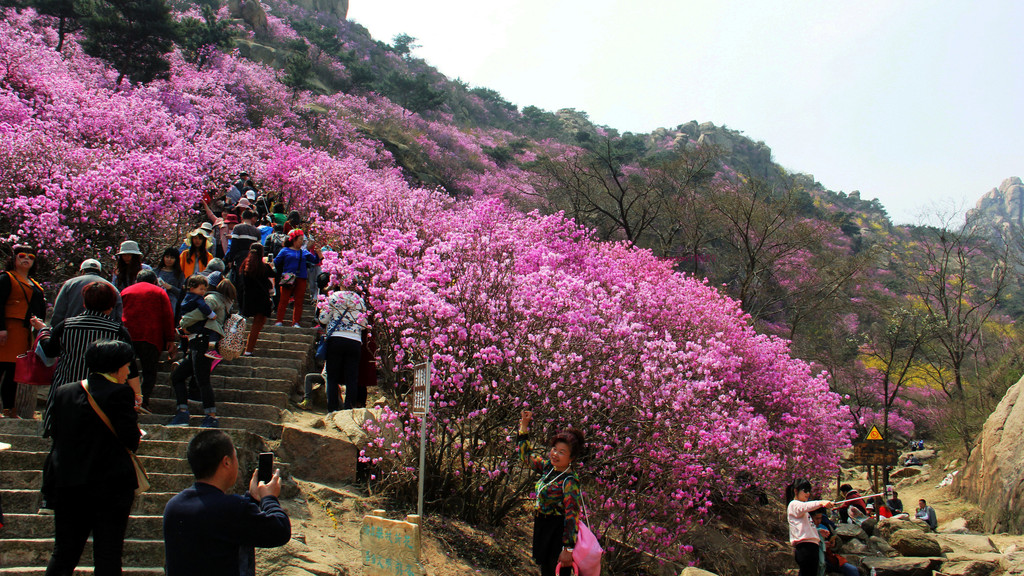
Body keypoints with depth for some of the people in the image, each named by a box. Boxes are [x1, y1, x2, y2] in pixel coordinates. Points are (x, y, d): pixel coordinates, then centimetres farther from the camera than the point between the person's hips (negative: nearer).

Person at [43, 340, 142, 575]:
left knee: (63, 554, 13)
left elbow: (54, 434, 10)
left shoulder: (64, 392, 5)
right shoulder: (120, 393, -12)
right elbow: (131, 441, -14)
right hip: (110, 485, -5)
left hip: (68, 485, 5)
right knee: (108, 556, 3)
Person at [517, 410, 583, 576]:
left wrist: (568, 549, -26)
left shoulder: (570, 482, -22)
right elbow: (526, 456, 20)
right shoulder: (548, 467, 3)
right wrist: (524, 425, 14)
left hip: (558, 533, -8)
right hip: (543, 529, 8)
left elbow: (572, 516, -24)